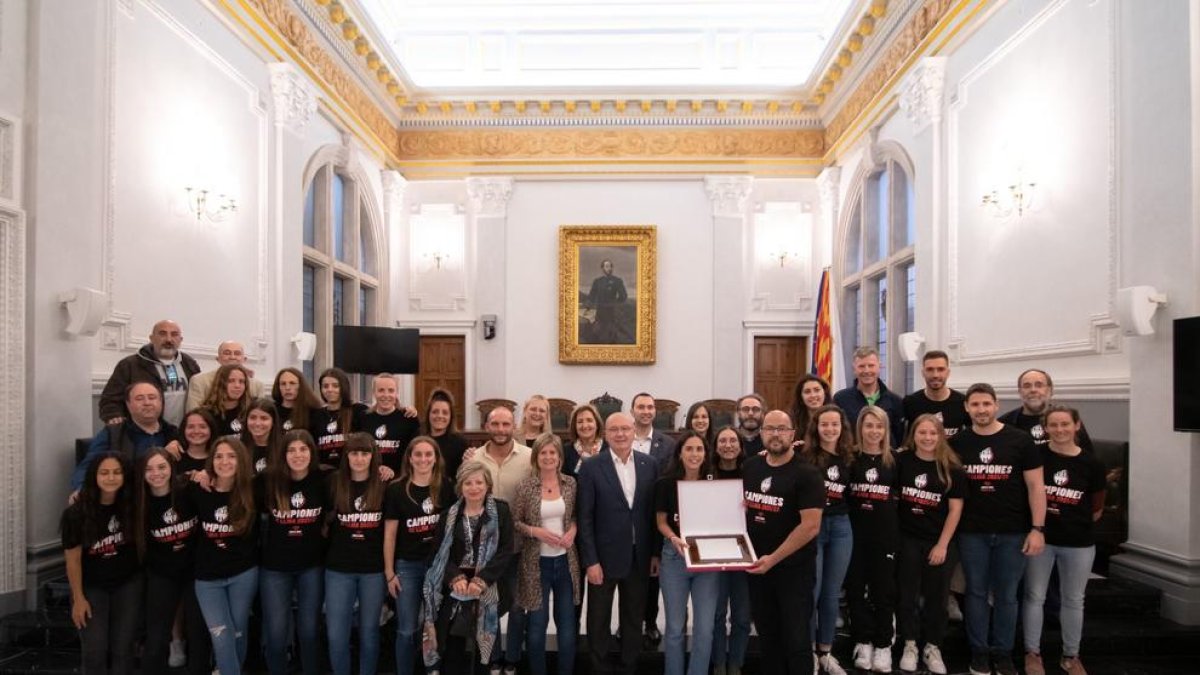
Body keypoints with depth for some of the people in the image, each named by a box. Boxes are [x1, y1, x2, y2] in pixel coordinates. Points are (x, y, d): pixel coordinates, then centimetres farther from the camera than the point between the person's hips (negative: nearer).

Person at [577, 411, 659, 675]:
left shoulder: (650, 464, 0)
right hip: (604, 556, -3)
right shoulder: (591, 467, -9)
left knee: (634, 619, 17)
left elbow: (654, 511, 4)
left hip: (639, 556, 3)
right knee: (599, 621, 12)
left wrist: (656, 553, 3)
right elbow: (585, 517, -9)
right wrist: (590, 561, -12)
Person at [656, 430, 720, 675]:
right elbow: (661, 521, 0)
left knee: (704, 628, 5)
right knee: (675, 627, 10)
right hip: (675, 557, -1)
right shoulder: (666, 483, -7)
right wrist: (675, 539, -18)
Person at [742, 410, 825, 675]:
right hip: (758, 566, 5)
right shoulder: (749, 467, 4)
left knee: (796, 639, 6)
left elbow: (811, 526, -20)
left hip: (793, 569, -5)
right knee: (767, 635, 18)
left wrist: (774, 558, -21)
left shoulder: (806, 474, -14)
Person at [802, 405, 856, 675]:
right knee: (811, 592, 2)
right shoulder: (804, 456, -10)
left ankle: (826, 652, 28)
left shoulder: (848, 458, 7)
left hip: (841, 528, 5)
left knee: (831, 594, 13)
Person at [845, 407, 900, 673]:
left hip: (886, 534, 1)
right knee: (855, 589, 5)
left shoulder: (893, 459, 4)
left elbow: (900, 493, 12)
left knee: (884, 590, 8)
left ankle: (883, 645, 20)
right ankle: (863, 642, 19)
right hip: (855, 533, -1)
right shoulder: (850, 457, -3)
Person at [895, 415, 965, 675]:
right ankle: (909, 646, 22)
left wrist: (942, 545, -9)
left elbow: (955, 509, -6)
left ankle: (932, 648, 26)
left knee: (937, 596, 10)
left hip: (941, 542, 0)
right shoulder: (902, 461, -6)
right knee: (908, 594, 7)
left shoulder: (952, 468, -8)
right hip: (908, 539, 1)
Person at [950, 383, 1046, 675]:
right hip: (971, 532, 1)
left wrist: (1037, 528, -9)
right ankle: (979, 651, 22)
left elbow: (1035, 486, -3)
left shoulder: (1020, 440, -4)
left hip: (1013, 532, -1)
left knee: (1006, 595, 10)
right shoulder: (957, 443, 1)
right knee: (976, 593, 10)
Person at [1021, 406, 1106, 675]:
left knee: (1074, 600, 15)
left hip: (1079, 543, 2)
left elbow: (1097, 508, 9)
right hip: (1039, 538, -1)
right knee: (1035, 596, 7)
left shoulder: (1091, 464, -5)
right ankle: (1032, 653, 21)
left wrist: (1078, 523, 8)